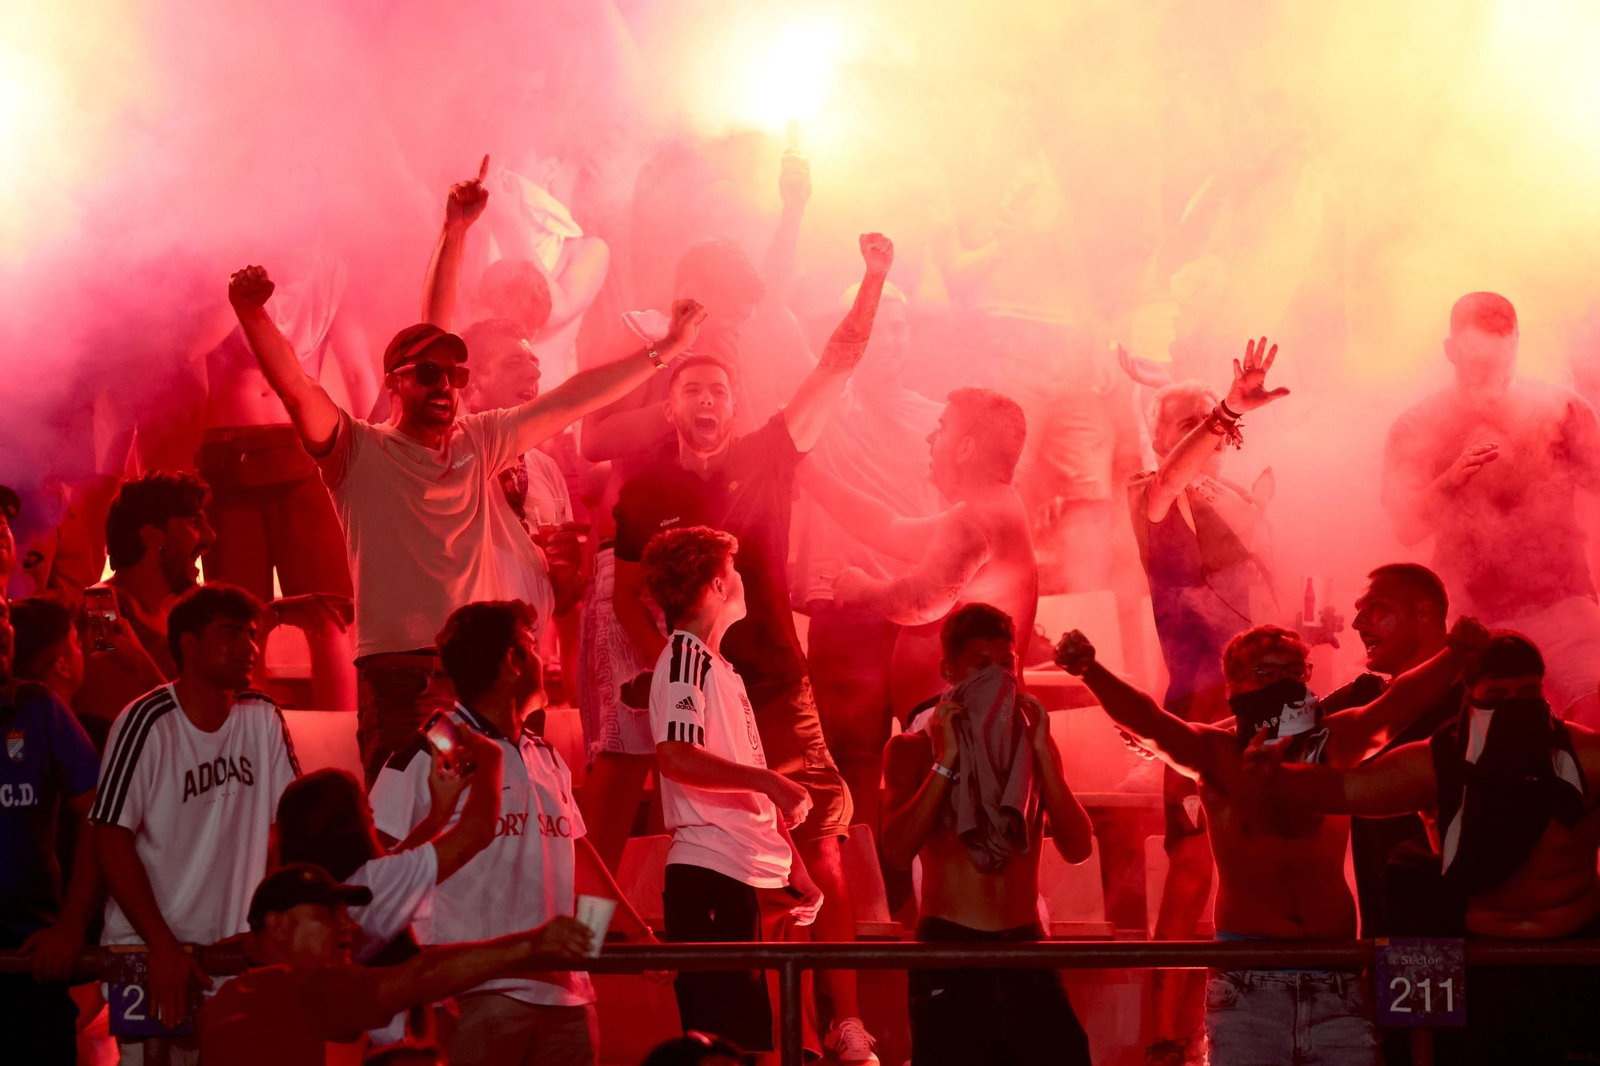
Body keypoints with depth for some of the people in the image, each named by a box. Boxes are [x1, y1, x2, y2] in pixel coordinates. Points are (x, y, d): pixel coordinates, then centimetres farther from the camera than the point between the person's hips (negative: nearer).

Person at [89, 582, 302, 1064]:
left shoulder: (263, 720, 1)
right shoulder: (147, 723, -12)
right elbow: (112, 839, -13)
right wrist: (163, 947, -18)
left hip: (233, 952, 4)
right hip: (146, 950, -4)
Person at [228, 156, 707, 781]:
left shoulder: (477, 443, 18)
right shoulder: (359, 452, 4)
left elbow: (569, 403, 21)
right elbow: (296, 389, -10)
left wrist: (661, 353, 20)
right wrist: (253, 314, -24)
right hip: (398, 676, -4)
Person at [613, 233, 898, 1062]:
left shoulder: (766, 458, 5)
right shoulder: (643, 494, 6)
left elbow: (837, 367, 1)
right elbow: (627, 595, 13)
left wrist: (874, 280, -10)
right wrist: (665, 667, -3)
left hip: (778, 690, 0)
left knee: (820, 850, -8)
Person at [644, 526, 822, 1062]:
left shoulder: (722, 669, 22)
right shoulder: (684, 657, -7)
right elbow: (676, 756, -23)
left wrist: (795, 868, 23)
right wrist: (771, 781, -25)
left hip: (744, 876, 10)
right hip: (710, 875, -10)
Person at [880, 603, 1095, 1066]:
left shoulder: (1033, 745, 13)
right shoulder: (912, 749, 5)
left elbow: (1077, 848, 0)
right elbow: (898, 850, -11)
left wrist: (1041, 752, -8)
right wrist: (946, 761, -14)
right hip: (949, 952, -3)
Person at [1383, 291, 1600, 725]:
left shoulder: (1559, 409, 4)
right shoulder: (1418, 429, 6)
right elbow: (1405, 529, 0)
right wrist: (1450, 481, -17)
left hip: (1557, 598, -1)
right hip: (1469, 613, 2)